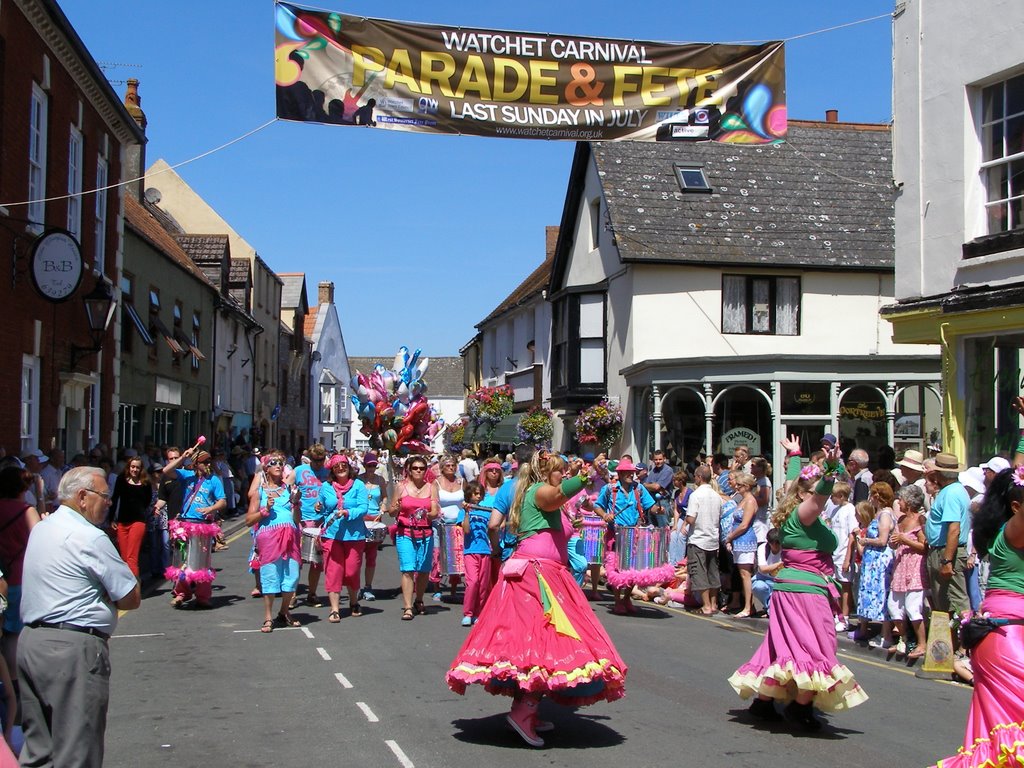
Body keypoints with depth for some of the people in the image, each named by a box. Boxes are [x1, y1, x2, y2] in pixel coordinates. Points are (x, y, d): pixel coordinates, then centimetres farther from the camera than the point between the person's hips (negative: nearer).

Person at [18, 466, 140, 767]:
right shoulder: (90, 538, -13)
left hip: (29, 641, 9)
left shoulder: (39, 530, 13)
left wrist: (91, 592, 5)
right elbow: (131, 599, -11)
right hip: (74, 648, -9)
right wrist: (105, 595, 5)